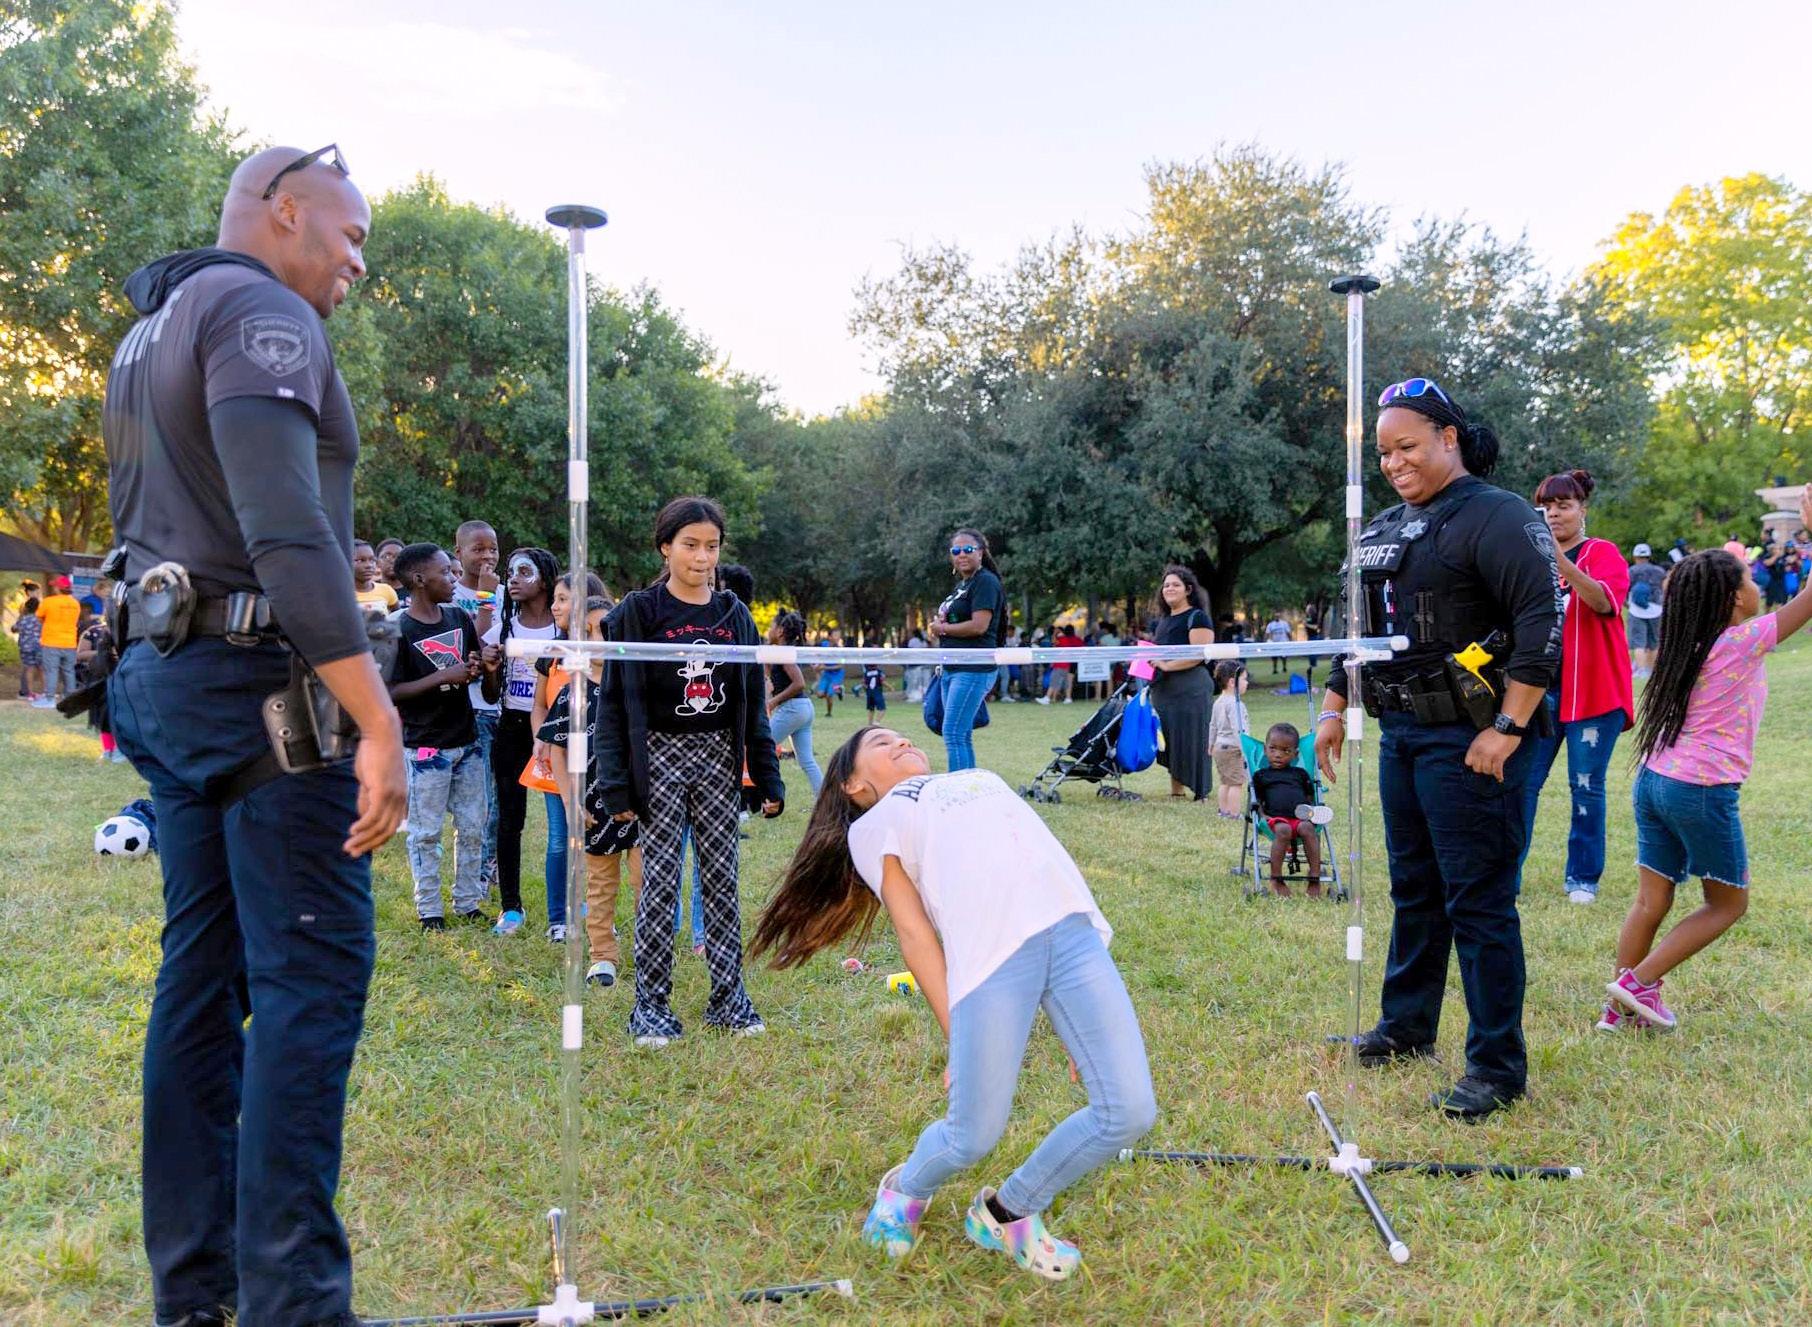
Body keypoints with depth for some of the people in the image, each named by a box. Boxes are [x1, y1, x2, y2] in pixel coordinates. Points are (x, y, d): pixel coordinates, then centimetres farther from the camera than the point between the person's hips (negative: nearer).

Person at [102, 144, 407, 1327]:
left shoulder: (147, 336, 21)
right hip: (262, 683, -10)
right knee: (312, 975, -6)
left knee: (203, 974, 11)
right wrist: (379, 719, -26)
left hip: (163, 676, 10)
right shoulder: (261, 312, -11)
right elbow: (284, 529, -23)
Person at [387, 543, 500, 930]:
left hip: (466, 741, 6)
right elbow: (390, 692, -16)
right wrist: (442, 677, -22)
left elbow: (475, 669, 15)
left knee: (472, 828, 12)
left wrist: (488, 666, -9)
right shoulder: (399, 630, -13)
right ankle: (429, 910, 17)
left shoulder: (459, 617, 5)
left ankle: (467, 903, 24)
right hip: (426, 747, -6)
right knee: (426, 833, 5)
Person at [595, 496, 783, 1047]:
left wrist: (768, 778, 7)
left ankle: (728, 998, 16)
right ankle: (650, 1005, 10)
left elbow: (753, 703, 11)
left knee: (722, 878, 7)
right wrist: (616, 786, -12)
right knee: (660, 882, -1)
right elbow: (615, 702, -6)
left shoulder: (734, 614, 8)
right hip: (660, 757, -3)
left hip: (720, 758, 4)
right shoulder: (638, 613, -4)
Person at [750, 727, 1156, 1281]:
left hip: (1074, 929, 5)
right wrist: (958, 1041, 2)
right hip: (989, 955, -5)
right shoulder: (874, 826, 19)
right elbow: (915, 934, 9)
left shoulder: (978, 777, 34)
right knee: (974, 1137, -6)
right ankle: (906, 1189, 32)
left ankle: (1006, 1214, 21)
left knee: (1130, 1113, -5)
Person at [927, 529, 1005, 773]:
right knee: (962, 736, 12)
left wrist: (942, 628, -6)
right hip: (952, 668, 10)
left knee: (953, 734, -14)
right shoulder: (960, 585, 20)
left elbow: (979, 625, -19)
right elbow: (946, 621, 28)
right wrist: (938, 624, 3)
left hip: (973, 669, -10)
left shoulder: (985, 581, -9)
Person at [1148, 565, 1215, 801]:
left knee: (1190, 739, -5)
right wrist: (1150, 660, 8)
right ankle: (1176, 789, 18)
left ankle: (1197, 792, 1)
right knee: (1169, 739, 10)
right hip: (1163, 690, 8)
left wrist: (1166, 665, -21)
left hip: (1190, 690, -8)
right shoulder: (1164, 619, 18)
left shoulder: (1197, 617, -7)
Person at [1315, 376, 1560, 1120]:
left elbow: (1542, 623, -19)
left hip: (1467, 740, -8)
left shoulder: (1496, 517, -11)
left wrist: (1507, 731, -22)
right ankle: (1407, 1025, 34)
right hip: (1400, 735, 8)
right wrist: (1333, 709, 16)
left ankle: (1498, 1066, 8)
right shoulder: (1385, 529, 15)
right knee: (1413, 887, 19)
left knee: (1478, 901, -3)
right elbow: (1357, 627, 22)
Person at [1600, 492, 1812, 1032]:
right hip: (1703, 790, -7)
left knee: (1651, 901, 11)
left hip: (1653, 780, 7)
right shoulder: (1743, 642, -9)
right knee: (1728, 904, 10)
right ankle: (1637, 981, 4)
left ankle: (1623, 1006, 12)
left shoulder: (1685, 648, 10)